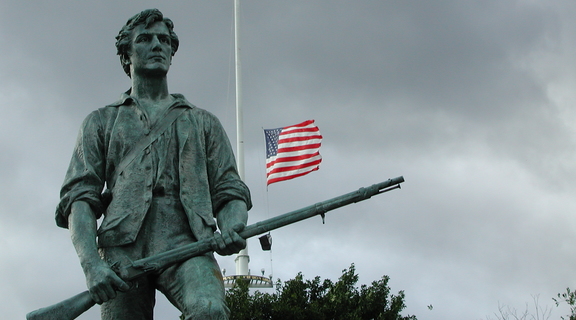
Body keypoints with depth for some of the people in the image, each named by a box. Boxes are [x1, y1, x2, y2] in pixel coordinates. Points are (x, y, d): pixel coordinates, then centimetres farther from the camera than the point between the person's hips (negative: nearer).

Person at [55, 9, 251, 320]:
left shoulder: (203, 122, 26)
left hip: (186, 245, -1)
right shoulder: (102, 121, 22)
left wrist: (230, 228, -8)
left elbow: (230, 192, 19)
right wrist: (91, 264, -9)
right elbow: (78, 197, 10)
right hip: (123, 249, 1)